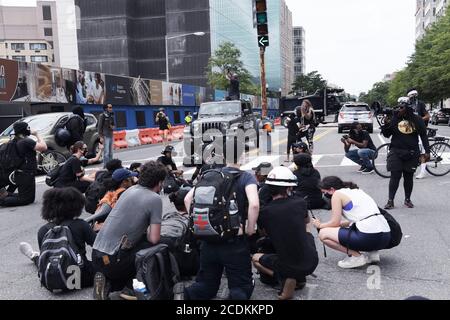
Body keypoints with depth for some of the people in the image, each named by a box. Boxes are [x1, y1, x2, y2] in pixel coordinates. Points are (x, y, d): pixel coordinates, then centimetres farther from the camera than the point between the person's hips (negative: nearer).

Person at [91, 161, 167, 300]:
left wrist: (145, 231, 23)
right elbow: (154, 239, -11)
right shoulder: (155, 199, -9)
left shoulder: (130, 190, 11)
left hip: (96, 253, 7)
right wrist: (148, 232, 9)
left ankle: (107, 282, 7)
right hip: (113, 260, -7)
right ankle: (129, 288, 6)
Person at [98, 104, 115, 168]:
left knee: (110, 152, 10)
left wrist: (113, 126, -2)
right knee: (106, 152, -10)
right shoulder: (102, 116, -7)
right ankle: (105, 165, -6)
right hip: (105, 136, -7)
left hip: (111, 135, 7)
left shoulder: (112, 116, 12)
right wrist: (101, 136, -15)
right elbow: (100, 126, -9)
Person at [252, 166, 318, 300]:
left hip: (287, 266, -2)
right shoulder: (300, 203, -7)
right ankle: (300, 277, 21)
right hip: (311, 263, 2)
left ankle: (285, 279, 0)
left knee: (255, 258, 25)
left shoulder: (264, 212, -10)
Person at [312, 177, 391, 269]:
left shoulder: (337, 194, 1)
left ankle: (356, 256, -1)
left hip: (369, 237, -9)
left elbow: (335, 222, 0)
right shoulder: (356, 190, 24)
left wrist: (320, 225, 18)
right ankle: (372, 252, 16)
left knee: (323, 234, 3)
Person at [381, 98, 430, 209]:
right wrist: (386, 125, -16)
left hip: (411, 153, 1)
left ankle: (407, 199, 25)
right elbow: (387, 135, 3)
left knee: (409, 177, 10)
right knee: (395, 176, -5)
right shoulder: (395, 119, -1)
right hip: (396, 152, -1)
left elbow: (424, 136, 5)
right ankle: (390, 201, -1)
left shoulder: (417, 120, 0)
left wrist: (427, 151, 1)